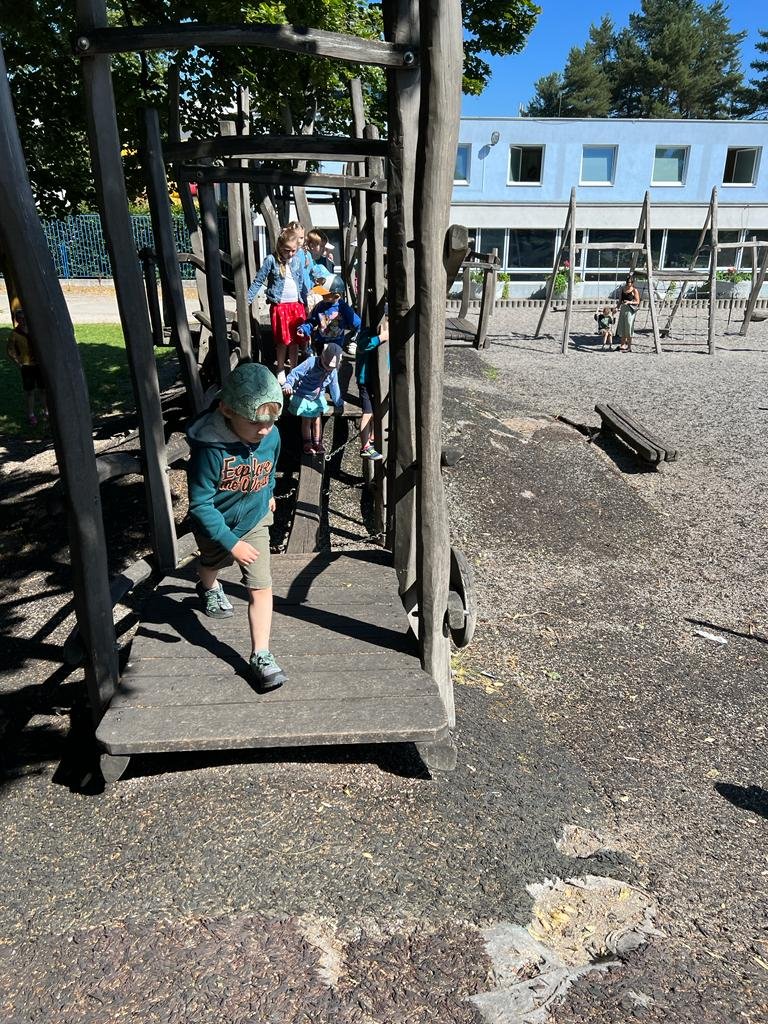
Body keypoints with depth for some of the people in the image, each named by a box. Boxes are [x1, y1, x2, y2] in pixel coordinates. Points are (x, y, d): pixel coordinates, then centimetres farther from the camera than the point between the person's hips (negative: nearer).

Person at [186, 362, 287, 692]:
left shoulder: (272, 436, -21)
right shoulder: (210, 447, -36)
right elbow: (200, 504, -29)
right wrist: (231, 543, -29)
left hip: (254, 522, 2)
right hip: (216, 528, -2)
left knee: (261, 588, -5)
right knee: (212, 563, 31)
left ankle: (260, 656, 8)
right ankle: (209, 589, 67)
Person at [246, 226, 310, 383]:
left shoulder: (298, 260, 6)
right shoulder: (271, 260, -7)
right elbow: (258, 281, -5)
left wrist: (305, 304, 19)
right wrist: (247, 300, -10)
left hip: (297, 305, 4)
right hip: (279, 306, -3)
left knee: (295, 340, 9)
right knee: (283, 341, 2)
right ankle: (280, 370, 19)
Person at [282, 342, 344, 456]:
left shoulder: (333, 371, -7)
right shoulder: (311, 362, -25)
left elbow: (334, 387, 7)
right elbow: (295, 373, -25)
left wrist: (339, 403, 13)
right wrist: (288, 384, -40)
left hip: (318, 398, 5)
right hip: (303, 396, -4)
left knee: (317, 418, 5)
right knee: (306, 419, -3)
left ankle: (317, 442, 17)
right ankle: (307, 443, 11)